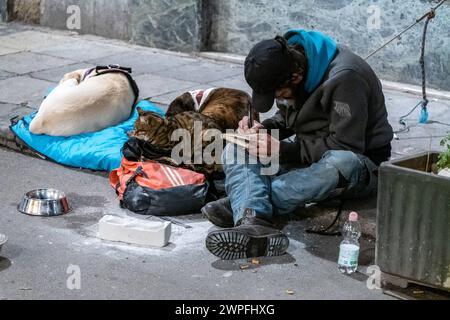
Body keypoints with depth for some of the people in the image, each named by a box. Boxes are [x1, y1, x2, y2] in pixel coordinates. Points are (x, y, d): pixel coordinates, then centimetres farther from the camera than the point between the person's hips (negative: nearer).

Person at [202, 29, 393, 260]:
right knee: (234, 150, -12)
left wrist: (284, 151, -26)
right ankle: (253, 223, -42)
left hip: (361, 162, -7)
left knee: (343, 164, -43)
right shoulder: (287, 65, -2)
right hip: (309, 157, 7)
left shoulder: (344, 78, -25)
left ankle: (242, 204, -36)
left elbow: (346, 147, -26)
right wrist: (263, 128, -7)